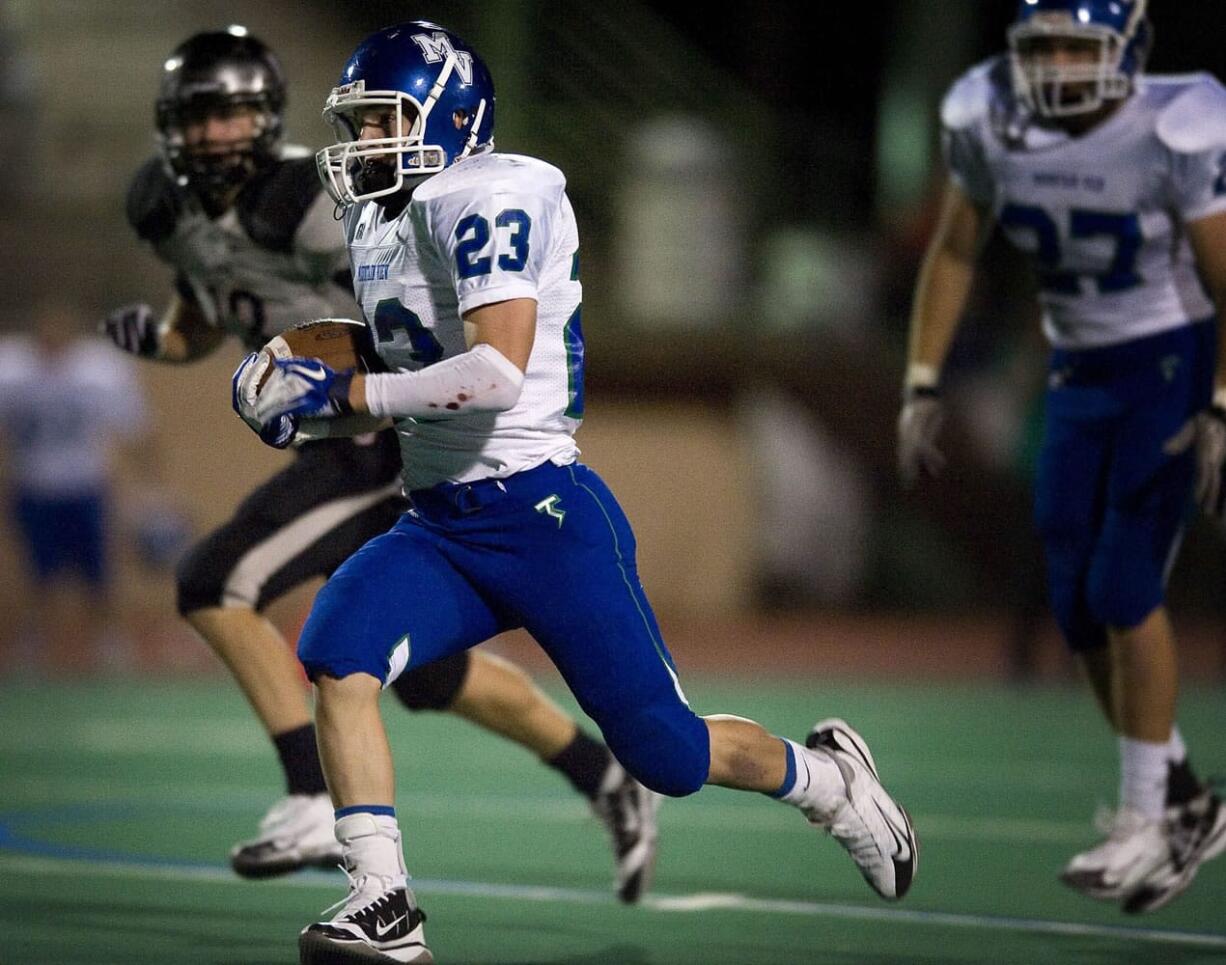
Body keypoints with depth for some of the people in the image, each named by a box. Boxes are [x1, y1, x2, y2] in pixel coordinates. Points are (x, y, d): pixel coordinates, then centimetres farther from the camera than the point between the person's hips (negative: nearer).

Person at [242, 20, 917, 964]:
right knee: (335, 654, -20)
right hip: (438, 529, 8)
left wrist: (344, 391, -20)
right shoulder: (380, 228, 14)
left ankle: (824, 777, 31)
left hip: (544, 520, -8)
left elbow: (497, 373, -26)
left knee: (664, 752, 0)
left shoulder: (488, 198, -14)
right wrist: (302, 391, 8)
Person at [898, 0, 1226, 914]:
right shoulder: (990, 122, -7)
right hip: (1081, 374, 6)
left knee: (1123, 588, -13)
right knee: (1077, 603, 3)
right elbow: (955, 252, 7)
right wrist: (923, 385, 4)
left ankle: (1150, 818, 0)